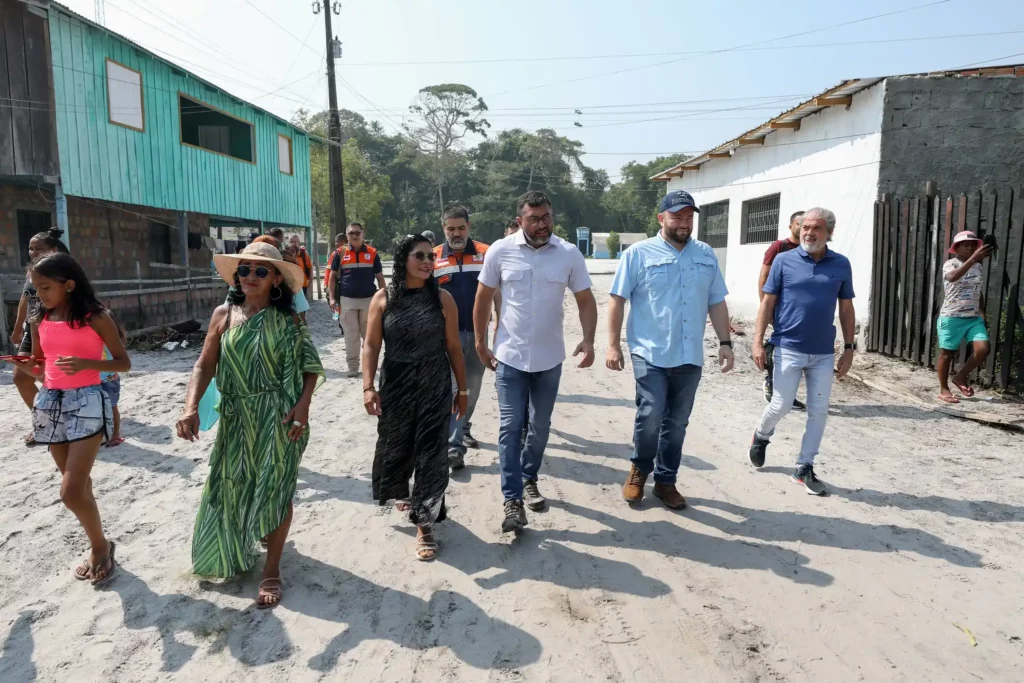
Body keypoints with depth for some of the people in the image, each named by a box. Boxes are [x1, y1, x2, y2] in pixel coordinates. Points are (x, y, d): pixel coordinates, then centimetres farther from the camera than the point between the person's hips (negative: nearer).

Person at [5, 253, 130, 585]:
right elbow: (40, 368, 16)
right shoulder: (39, 320, 7)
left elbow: (124, 362, -5)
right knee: (77, 485, 14)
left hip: (87, 402, -6)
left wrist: (85, 363, -21)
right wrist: (25, 366, -6)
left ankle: (101, 545, 13)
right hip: (51, 403, 6)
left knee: (72, 491, -10)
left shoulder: (96, 317, -8)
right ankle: (97, 547, 29)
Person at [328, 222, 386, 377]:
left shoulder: (372, 253, 3)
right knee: (351, 334, 4)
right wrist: (332, 298, -1)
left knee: (369, 334, 8)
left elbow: (380, 277, 8)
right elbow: (333, 276, 7)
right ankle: (353, 365, 11)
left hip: (369, 299, 1)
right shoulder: (340, 253, 2)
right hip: (347, 300, 0)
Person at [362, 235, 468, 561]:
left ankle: (424, 524, 11)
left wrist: (462, 388, 4)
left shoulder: (442, 298, -4)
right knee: (395, 447, 17)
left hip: (435, 387, -1)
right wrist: (368, 387, -11)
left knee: (431, 453, 0)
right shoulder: (383, 299, -3)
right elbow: (371, 345, -2)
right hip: (395, 386, 1)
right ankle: (401, 492, 49)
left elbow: (454, 347, 1)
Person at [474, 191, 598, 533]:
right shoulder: (500, 251, -7)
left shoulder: (569, 254, -5)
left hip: (549, 358, 2)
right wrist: (480, 343, 4)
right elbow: (483, 299, 2)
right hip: (510, 357, -1)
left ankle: (529, 478, 37)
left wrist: (588, 340, -13)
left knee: (540, 426, 14)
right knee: (511, 428, -1)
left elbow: (585, 300, 1)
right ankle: (512, 500, 6)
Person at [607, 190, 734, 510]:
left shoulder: (706, 255, 10)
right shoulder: (639, 253, -3)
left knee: (676, 424, 10)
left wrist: (725, 342, 8)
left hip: (690, 357, 4)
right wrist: (613, 345, -9)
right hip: (650, 354, -4)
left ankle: (665, 481, 27)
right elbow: (617, 300, -4)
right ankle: (639, 470, 18)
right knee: (650, 417, -10)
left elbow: (717, 302, 14)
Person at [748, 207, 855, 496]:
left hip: (824, 353, 3)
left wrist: (849, 348, 5)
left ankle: (804, 467, 19)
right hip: (789, 349, -3)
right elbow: (767, 303, -2)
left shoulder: (841, 264, 3)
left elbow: (846, 309, 8)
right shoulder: (784, 261, -3)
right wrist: (758, 342, -7)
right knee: (781, 405, 2)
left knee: (819, 411, 6)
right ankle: (761, 436, 34)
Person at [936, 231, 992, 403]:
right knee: (947, 353, 4)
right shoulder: (950, 264, -9)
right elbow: (953, 277, -34)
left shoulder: (978, 266, 10)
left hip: (974, 318, 5)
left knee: (982, 349, -11)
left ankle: (961, 376, 12)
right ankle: (944, 390, 16)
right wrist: (973, 258, -43)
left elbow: (978, 292, 19)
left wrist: (982, 312, 11)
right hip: (951, 318, -5)